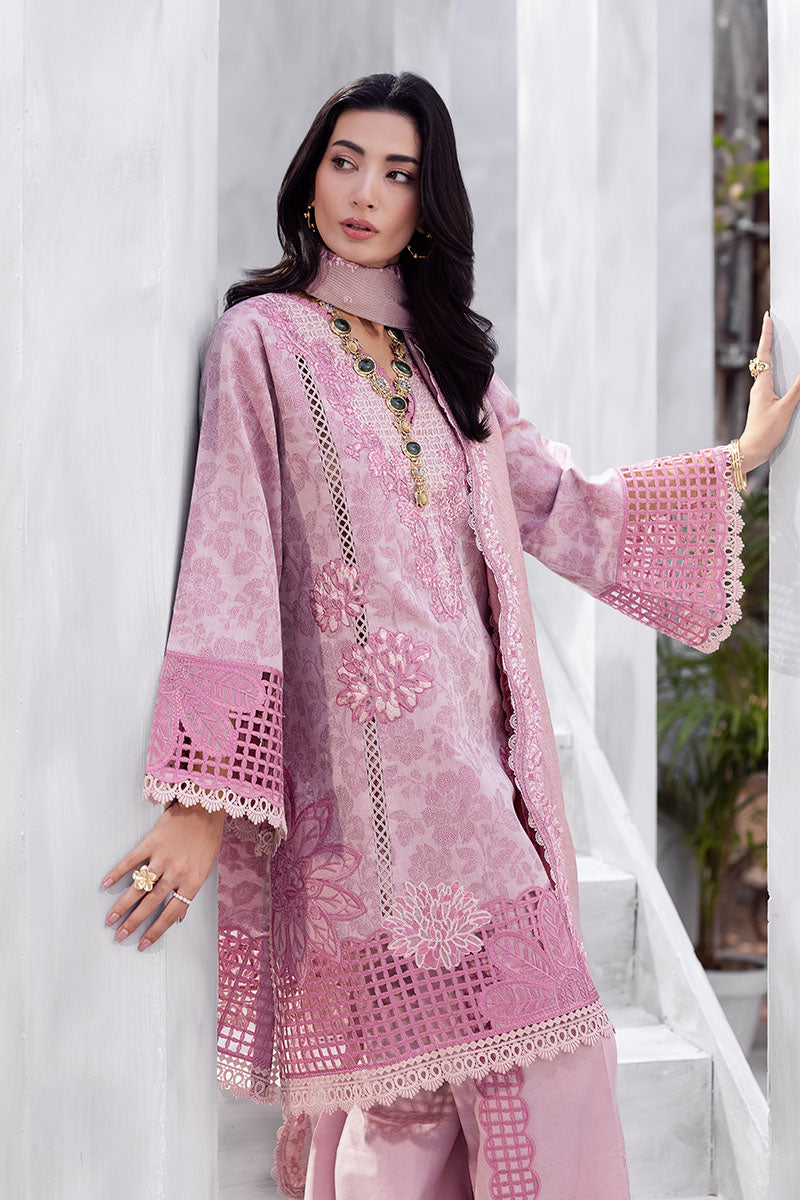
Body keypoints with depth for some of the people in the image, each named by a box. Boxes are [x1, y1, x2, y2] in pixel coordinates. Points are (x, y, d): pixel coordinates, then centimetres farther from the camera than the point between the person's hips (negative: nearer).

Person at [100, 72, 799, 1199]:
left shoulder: (449, 353, 18)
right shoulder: (263, 338, -1)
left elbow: (564, 508, 17)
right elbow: (228, 556, -10)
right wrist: (201, 800, -16)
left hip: (475, 747, 6)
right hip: (361, 758, -6)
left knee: (521, 1046, 4)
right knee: (404, 1067, -5)